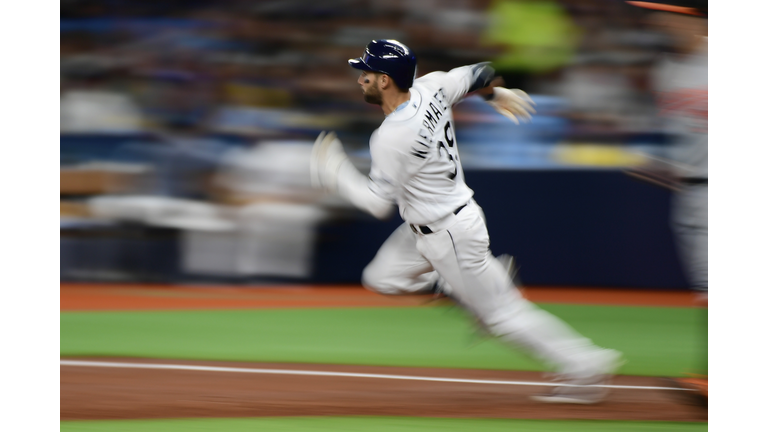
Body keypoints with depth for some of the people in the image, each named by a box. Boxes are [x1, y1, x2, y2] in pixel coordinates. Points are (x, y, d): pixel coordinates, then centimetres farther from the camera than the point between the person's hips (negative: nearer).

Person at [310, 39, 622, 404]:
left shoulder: (391, 137, -29)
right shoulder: (432, 87, -6)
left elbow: (378, 204, -22)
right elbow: (479, 74, 10)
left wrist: (335, 173, -9)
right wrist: (497, 95, 32)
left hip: (449, 234, -9)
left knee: (502, 314, 2)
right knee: (381, 278, 14)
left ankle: (587, 367, 10)